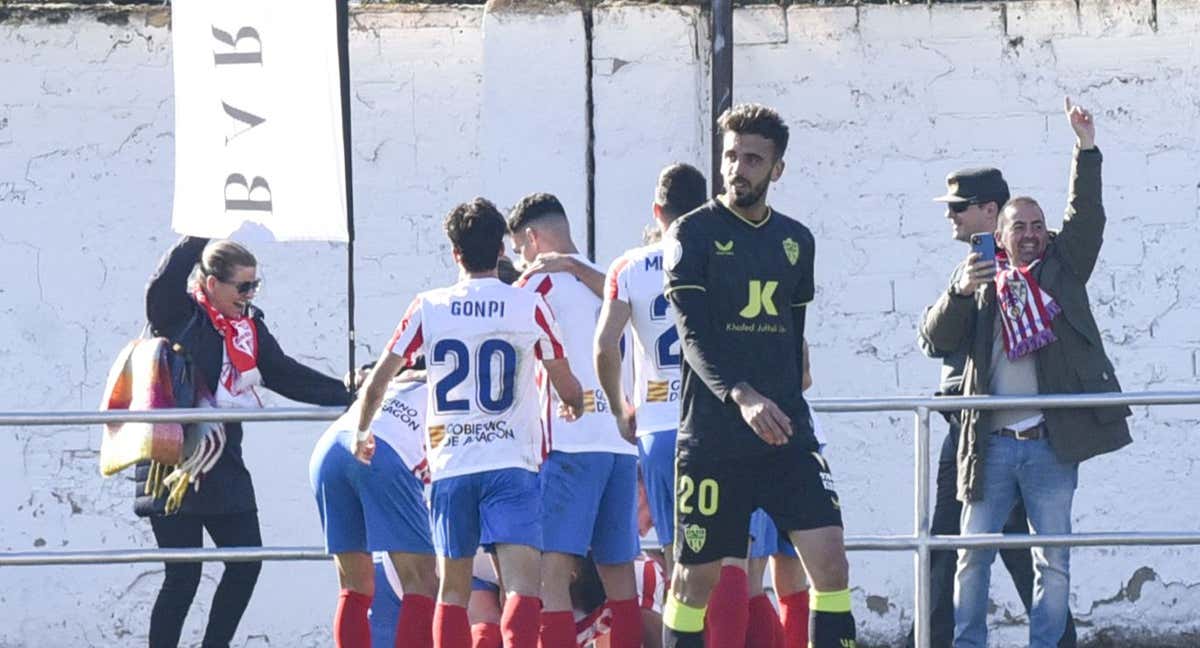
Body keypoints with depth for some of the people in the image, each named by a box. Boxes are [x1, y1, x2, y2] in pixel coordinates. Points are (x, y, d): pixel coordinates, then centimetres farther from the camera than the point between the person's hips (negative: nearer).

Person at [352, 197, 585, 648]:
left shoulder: (428, 309, 4)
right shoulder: (530, 307, 1)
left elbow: (376, 384, 7)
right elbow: (569, 392, 9)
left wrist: (362, 435, 27)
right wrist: (573, 409, 34)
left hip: (450, 467, 2)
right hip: (512, 464, -2)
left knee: (453, 591, 13)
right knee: (523, 585, -11)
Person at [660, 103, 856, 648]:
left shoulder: (796, 241, 12)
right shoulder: (694, 234, -3)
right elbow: (694, 336, -14)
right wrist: (741, 397, -28)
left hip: (786, 434, 4)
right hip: (712, 435, -4)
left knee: (829, 559, -8)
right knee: (696, 575, 1)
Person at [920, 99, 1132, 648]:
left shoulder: (1061, 271, 11)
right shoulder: (981, 286, 11)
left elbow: (1086, 218, -2)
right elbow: (937, 338, -2)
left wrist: (1087, 149, -10)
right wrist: (957, 293, -20)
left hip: (1051, 442, 0)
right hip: (993, 442, 0)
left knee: (1054, 560, 0)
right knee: (973, 556, 3)